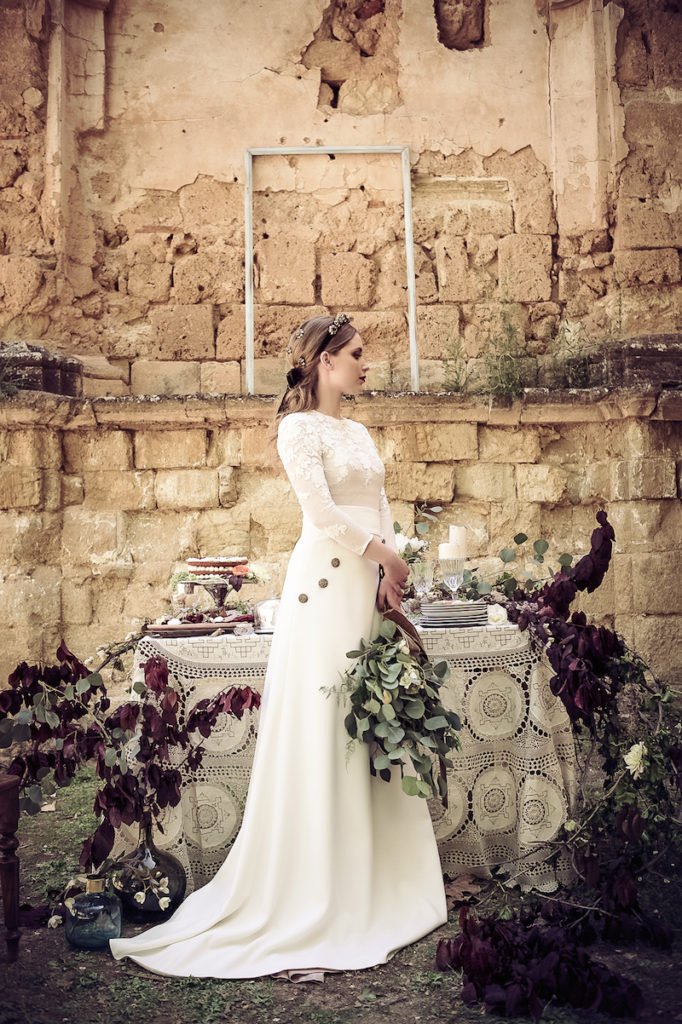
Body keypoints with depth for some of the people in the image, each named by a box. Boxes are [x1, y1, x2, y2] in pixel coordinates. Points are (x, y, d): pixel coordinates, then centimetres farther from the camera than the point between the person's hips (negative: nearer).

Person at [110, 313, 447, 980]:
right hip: (326, 586, -8)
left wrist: (390, 577, 2)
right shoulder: (298, 428, -3)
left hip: (369, 588, 8)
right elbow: (322, 513, -13)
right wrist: (385, 555, -5)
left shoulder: (359, 433, 21)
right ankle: (311, 905, 3)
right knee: (321, 730, -5)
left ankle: (368, 890, 19)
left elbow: (379, 509, 16)